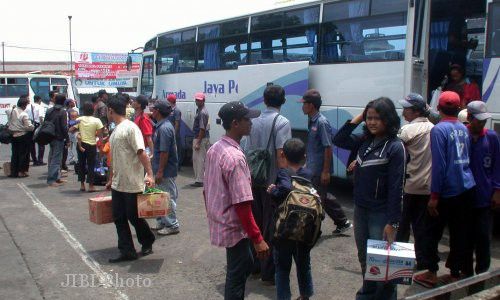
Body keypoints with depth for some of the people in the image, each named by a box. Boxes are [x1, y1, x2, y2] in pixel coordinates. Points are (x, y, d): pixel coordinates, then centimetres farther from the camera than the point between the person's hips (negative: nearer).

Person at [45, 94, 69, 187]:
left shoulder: (49, 111, 10)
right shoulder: (62, 112, -12)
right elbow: (64, 127, -16)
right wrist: (67, 138, -9)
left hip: (50, 137, 8)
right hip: (58, 138, -8)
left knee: (52, 158, 15)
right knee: (56, 159, -4)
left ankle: (56, 178, 22)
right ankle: (51, 179, -6)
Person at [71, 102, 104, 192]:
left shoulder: (79, 120, -2)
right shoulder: (96, 121, -9)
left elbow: (71, 130, -3)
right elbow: (99, 134, -11)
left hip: (81, 144, 3)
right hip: (91, 145, -3)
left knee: (81, 164, 13)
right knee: (91, 165, 4)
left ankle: (82, 185, 18)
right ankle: (90, 186, 5)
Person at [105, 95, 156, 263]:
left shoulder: (130, 128, -13)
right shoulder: (115, 130, 14)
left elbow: (141, 153, -21)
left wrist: (149, 174, -28)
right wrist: (111, 179, 24)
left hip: (132, 184, -9)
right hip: (118, 184, 9)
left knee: (134, 217, 3)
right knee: (119, 218, 8)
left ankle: (147, 243, 26)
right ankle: (127, 251, 16)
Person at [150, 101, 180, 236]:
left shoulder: (164, 128, -21)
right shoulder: (160, 126, 11)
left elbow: (164, 152, -24)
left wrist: (160, 171, -22)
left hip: (166, 171, -10)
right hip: (162, 169, 10)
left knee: (168, 197, -1)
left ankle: (172, 225, 8)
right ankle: (162, 222, 28)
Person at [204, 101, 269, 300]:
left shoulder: (213, 150, 3)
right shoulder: (235, 157, -25)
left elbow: (207, 190, 11)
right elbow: (242, 205, -27)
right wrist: (257, 239, -23)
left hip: (219, 224, 9)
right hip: (235, 228, -9)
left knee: (245, 264, 24)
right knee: (237, 276, 7)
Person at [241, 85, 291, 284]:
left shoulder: (254, 121, 6)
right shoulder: (282, 122, -12)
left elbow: (246, 151, 10)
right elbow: (280, 154, -19)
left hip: (255, 181, 6)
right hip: (272, 182, -6)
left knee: (256, 223, 17)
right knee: (271, 227, 2)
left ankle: (254, 265, 29)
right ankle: (268, 273, 9)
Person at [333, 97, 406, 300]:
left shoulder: (395, 147, -15)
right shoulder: (365, 140, 4)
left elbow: (396, 188, -17)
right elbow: (338, 140, 11)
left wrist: (392, 222, -18)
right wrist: (357, 119, 1)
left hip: (381, 214, -7)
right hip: (360, 210, 7)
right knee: (364, 258, 20)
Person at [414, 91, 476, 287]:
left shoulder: (439, 130, -12)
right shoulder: (464, 129, 7)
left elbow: (439, 164, -16)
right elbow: (467, 158, 12)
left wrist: (434, 196, -13)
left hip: (448, 190, -6)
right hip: (467, 188, 6)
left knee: (433, 232, 7)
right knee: (462, 234, 11)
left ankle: (431, 273, 12)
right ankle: (456, 273, 20)